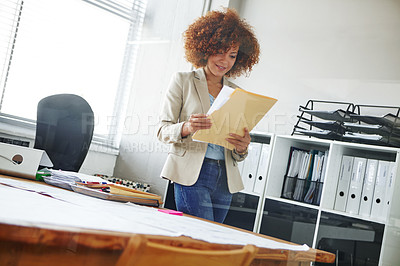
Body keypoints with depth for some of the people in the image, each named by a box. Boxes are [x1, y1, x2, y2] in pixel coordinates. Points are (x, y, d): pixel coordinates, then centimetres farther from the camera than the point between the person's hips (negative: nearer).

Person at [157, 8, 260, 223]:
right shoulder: (183, 81, 7)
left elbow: (237, 156, 16)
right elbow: (163, 130, 1)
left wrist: (242, 148, -8)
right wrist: (186, 128, -20)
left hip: (225, 179, 4)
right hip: (191, 174, -4)